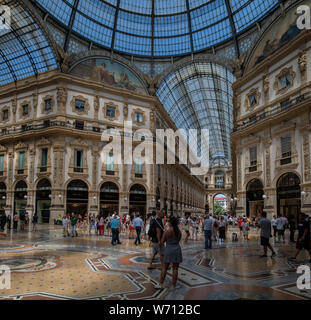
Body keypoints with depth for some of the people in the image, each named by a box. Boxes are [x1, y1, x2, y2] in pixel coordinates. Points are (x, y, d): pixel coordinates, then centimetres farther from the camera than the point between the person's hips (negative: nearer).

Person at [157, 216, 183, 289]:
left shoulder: (166, 232, -14)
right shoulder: (179, 231, -3)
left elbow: (162, 242, -4)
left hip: (168, 250, -2)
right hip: (177, 249, 3)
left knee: (164, 268, 8)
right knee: (175, 268, 9)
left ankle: (161, 284, 11)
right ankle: (174, 285, 14)